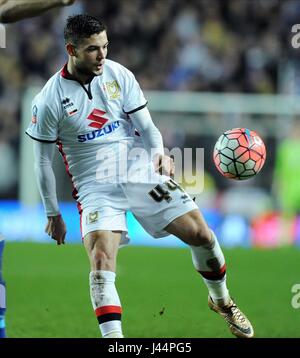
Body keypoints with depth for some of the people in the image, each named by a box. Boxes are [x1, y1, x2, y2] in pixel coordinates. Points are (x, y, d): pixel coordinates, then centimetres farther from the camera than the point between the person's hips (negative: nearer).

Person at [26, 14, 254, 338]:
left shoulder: (118, 75, -1)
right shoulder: (49, 100, -9)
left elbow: (146, 126, 3)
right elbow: (43, 160, 0)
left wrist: (159, 153, -19)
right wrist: (53, 215, 3)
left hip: (140, 171, 3)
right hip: (95, 187, -3)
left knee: (201, 235, -1)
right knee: (101, 260, -26)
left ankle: (221, 300, 27)